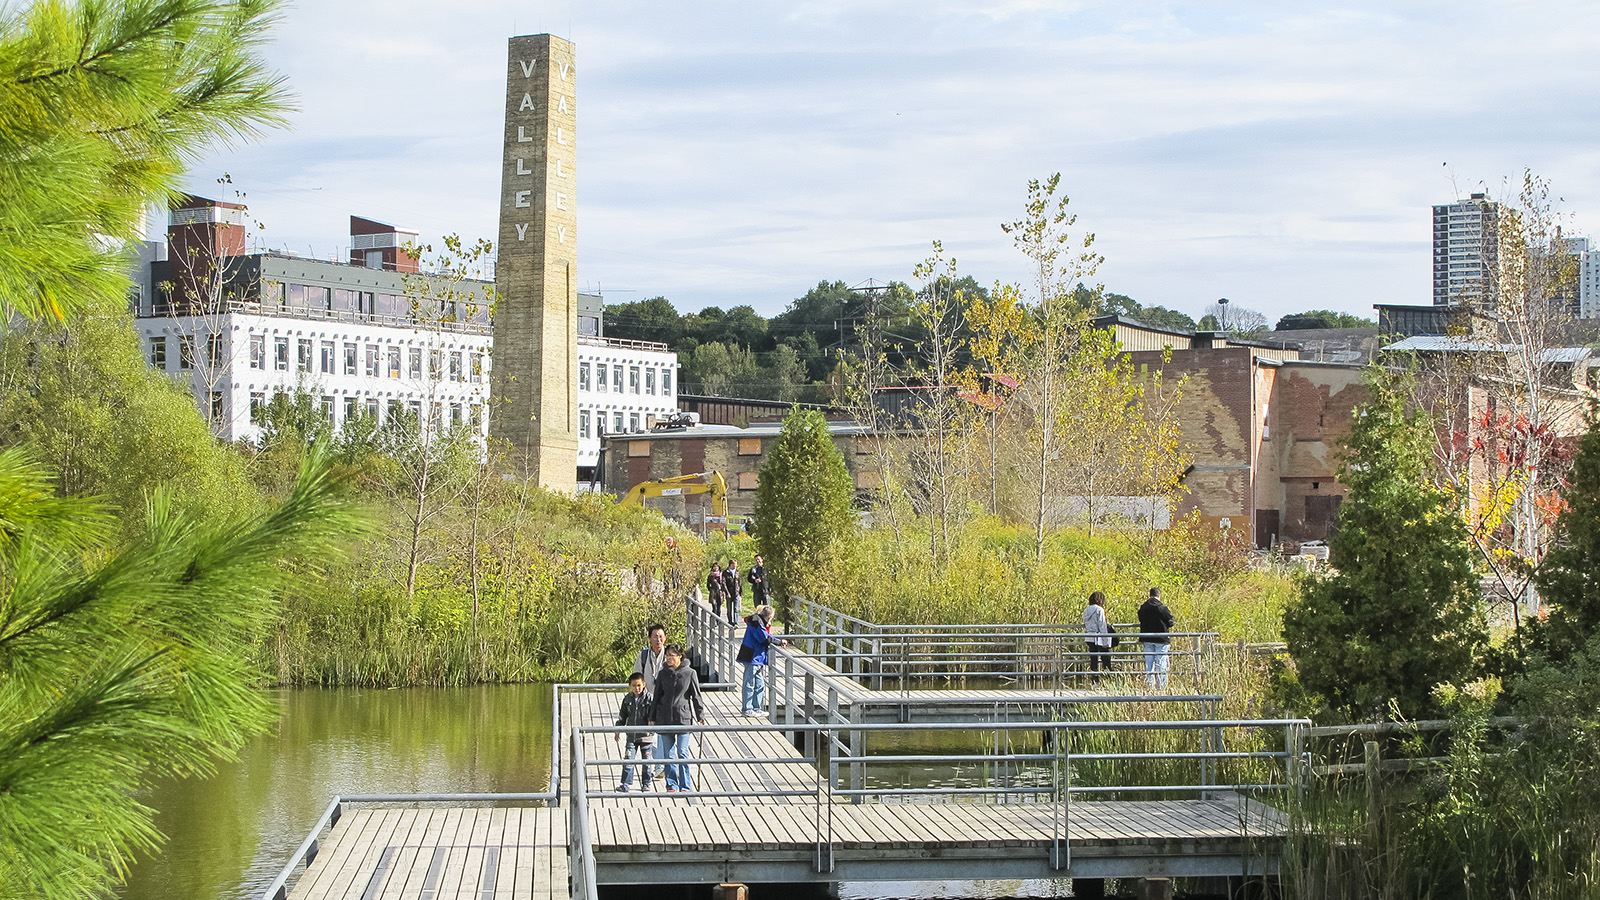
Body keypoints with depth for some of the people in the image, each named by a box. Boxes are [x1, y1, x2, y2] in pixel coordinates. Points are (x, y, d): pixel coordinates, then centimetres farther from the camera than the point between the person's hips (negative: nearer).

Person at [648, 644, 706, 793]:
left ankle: (685, 786, 2)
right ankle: (672, 785, 13)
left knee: (682, 754, -5)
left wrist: (700, 716, 4)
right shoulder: (663, 673, 6)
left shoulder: (689, 673, -1)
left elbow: (696, 696, 4)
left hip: (683, 718, -3)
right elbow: (657, 696, 12)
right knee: (668, 755, 5)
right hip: (664, 718, 3)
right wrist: (652, 718, 12)